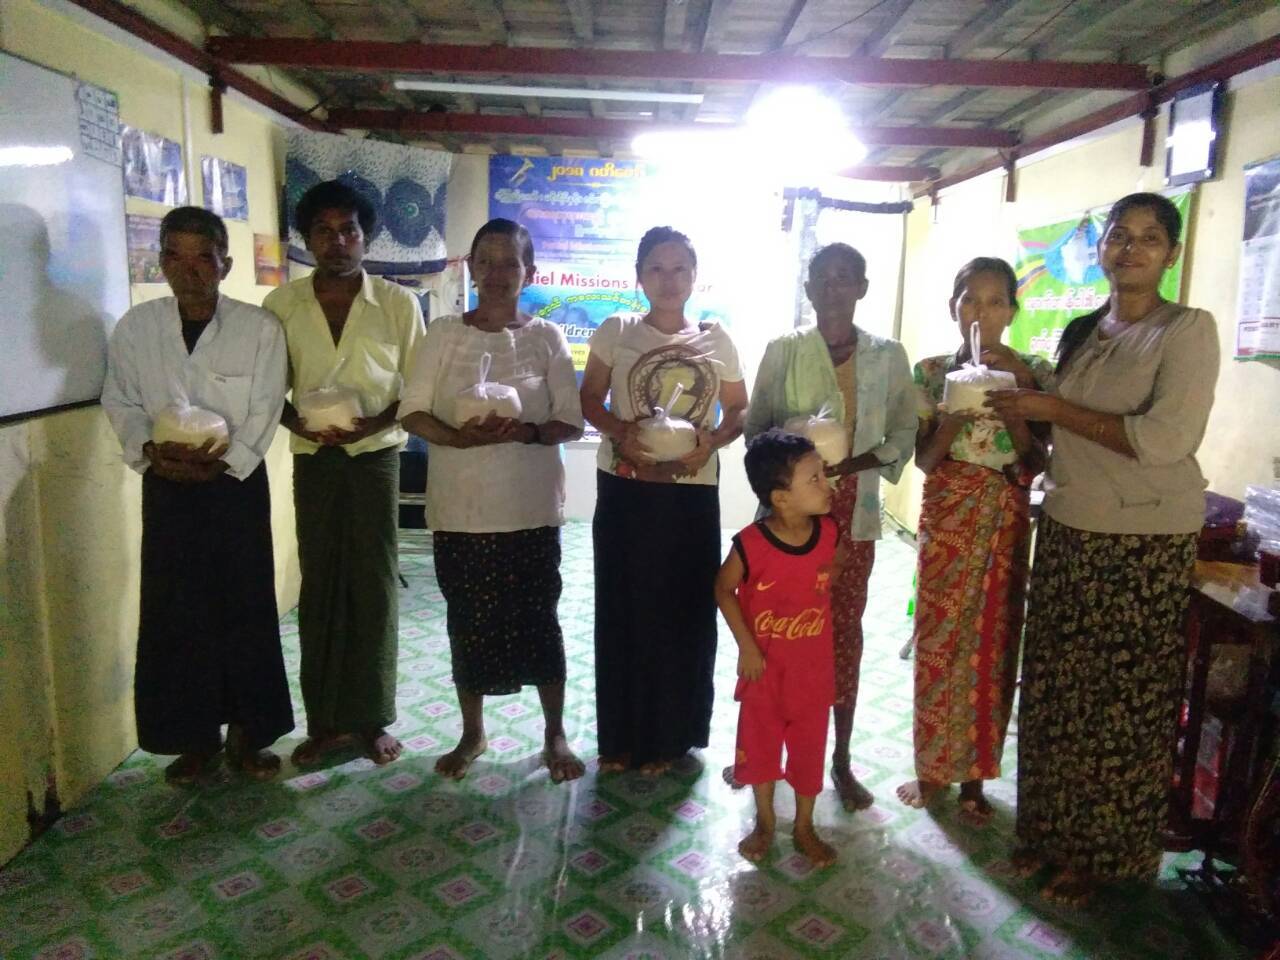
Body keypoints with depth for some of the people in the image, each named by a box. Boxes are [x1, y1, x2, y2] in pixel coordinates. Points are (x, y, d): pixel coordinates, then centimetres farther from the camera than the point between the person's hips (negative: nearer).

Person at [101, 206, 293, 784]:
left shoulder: (259, 328, -7)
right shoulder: (135, 327, 0)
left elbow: (264, 412, -7)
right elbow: (121, 402, 7)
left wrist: (224, 461, -17)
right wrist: (147, 448, -11)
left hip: (238, 480, -2)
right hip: (166, 485, 2)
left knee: (246, 607, 3)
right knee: (174, 612, 6)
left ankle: (246, 734, 19)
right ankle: (194, 738, 22)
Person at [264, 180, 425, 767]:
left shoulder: (398, 303, -2)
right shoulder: (282, 304, 2)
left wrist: (378, 421, -16)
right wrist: (297, 422, -13)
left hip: (376, 452, -1)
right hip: (313, 456, 2)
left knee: (374, 583, 1)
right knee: (319, 584, 6)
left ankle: (372, 719, 15)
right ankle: (324, 720, 18)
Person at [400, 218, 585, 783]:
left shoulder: (546, 338, 1)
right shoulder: (444, 334, 2)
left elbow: (570, 420, -1)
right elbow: (412, 413, 0)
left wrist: (526, 431, -20)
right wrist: (461, 437, -19)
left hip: (531, 508, -1)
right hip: (460, 508, 1)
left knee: (538, 619, 7)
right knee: (468, 623, 11)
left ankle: (555, 735, 26)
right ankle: (472, 734, 31)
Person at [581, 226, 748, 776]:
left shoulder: (716, 340, 5)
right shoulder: (615, 332, 2)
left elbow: (740, 410, 8)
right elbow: (589, 399, 3)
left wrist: (711, 442, -12)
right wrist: (621, 432, -16)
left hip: (692, 493, 1)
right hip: (625, 489, 0)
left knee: (683, 611, 6)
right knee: (624, 608, 6)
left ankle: (670, 735, 22)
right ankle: (621, 735, 21)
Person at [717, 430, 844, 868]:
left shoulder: (828, 533, -13)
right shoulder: (751, 544, -24)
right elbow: (724, 589, -8)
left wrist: (817, 631, 7)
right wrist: (746, 646, -10)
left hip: (813, 666, 2)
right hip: (765, 665, -2)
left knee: (809, 746, 15)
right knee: (760, 743, 15)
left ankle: (804, 827, 36)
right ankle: (765, 823, 37)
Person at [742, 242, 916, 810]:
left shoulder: (887, 356, 3)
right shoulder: (783, 350, 3)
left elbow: (904, 433, 4)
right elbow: (755, 426, 5)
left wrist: (857, 462, -13)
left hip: (853, 510, 1)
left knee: (845, 629, 7)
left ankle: (841, 760, 20)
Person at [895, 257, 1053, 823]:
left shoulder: (1033, 374, 0)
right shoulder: (932, 372, 2)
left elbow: (1036, 463, -3)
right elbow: (924, 459, 0)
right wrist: (954, 416, -17)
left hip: (1006, 520, 0)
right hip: (946, 516, 1)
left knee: (993, 642, 4)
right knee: (938, 638, 4)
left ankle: (973, 774, 19)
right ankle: (931, 767, 19)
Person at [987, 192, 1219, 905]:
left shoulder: (1188, 329, -8)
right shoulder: (1082, 332, 11)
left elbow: (1166, 439, -22)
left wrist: (1053, 409, -17)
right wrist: (1025, 396, 2)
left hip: (1145, 542, -6)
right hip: (1068, 530, 6)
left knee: (1123, 702, 6)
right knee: (1053, 688, 11)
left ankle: (1105, 853, 25)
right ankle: (1051, 830, 30)